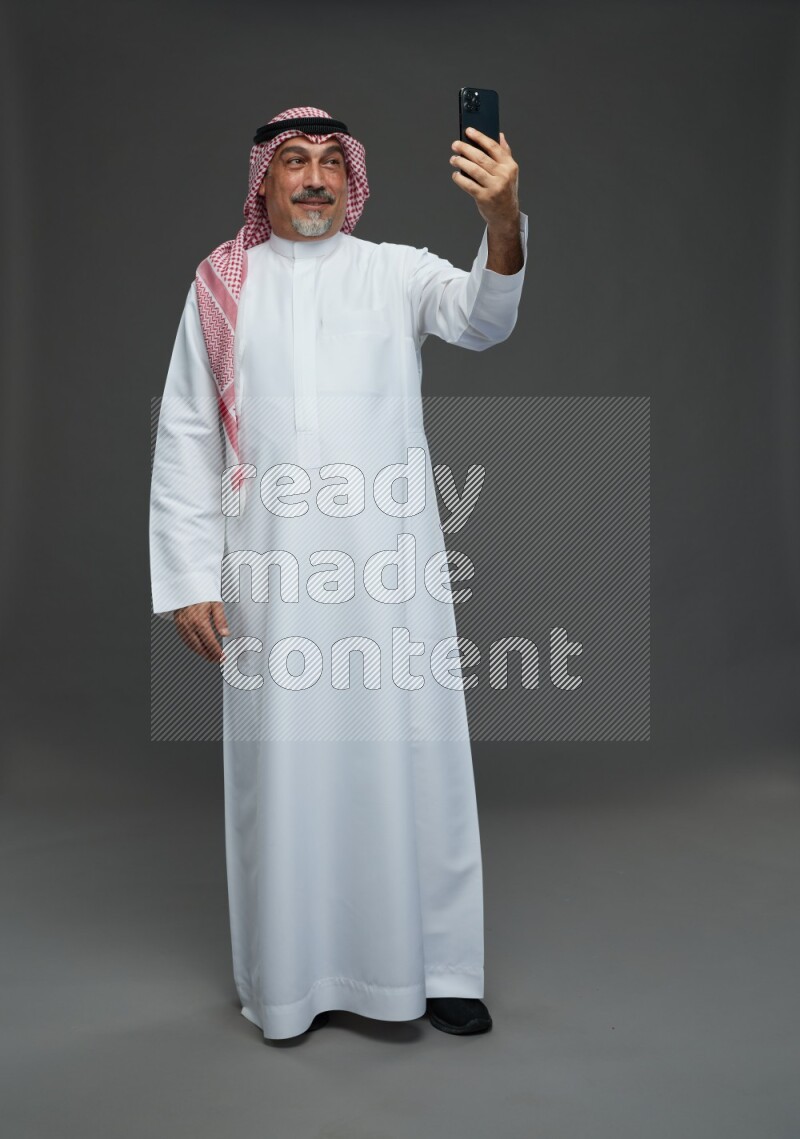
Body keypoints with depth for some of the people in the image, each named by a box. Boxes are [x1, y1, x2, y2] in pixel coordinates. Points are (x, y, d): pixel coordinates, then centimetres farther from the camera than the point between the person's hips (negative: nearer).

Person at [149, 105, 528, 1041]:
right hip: (270, 567, 1)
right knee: (284, 766, 7)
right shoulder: (221, 286, 10)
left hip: (393, 560, 0)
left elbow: (481, 317, -13)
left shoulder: (396, 271, 8)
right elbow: (184, 440, 7)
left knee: (411, 755, 5)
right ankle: (292, 977, 25)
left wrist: (503, 223, -34)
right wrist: (189, 579, 0)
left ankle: (432, 965, 23)